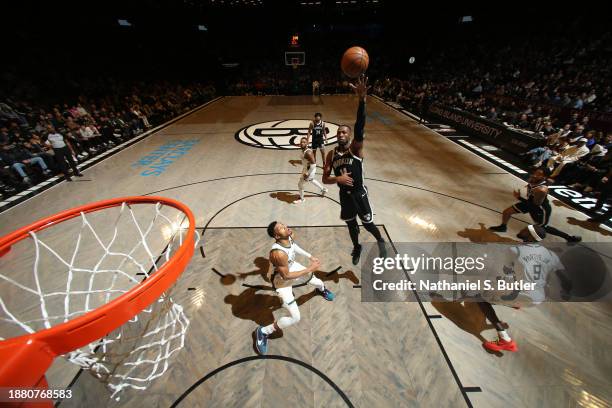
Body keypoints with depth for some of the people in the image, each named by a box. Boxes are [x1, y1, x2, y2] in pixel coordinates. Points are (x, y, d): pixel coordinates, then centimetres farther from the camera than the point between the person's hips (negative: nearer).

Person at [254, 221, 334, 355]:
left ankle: (322, 289, 70)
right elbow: (286, 276, -31)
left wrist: (310, 257, 3)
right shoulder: (278, 253, -43)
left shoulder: (288, 236, -21)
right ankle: (263, 332, 15)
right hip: (282, 280, -7)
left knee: (315, 280, 30)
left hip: (292, 265, 7)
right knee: (295, 318, -7)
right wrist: (309, 269, -30)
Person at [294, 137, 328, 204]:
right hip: (306, 168, 10)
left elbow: (313, 164, -31)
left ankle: (301, 199, 22)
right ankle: (323, 189, 51)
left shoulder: (308, 153, -30)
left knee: (300, 184, 0)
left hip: (310, 170, -10)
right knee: (311, 180, 32)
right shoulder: (303, 150, -1)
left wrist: (308, 174, -27)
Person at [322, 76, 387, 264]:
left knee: (368, 224, 10)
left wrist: (362, 100, -45)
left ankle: (380, 241, 44)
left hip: (359, 193, -3)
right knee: (351, 224, 20)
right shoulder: (331, 154, -2)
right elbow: (325, 179, -2)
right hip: (344, 195, 4)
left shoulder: (356, 148, -12)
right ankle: (357, 247, 49)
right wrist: (338, 179, -23)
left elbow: (359, 127, -32)